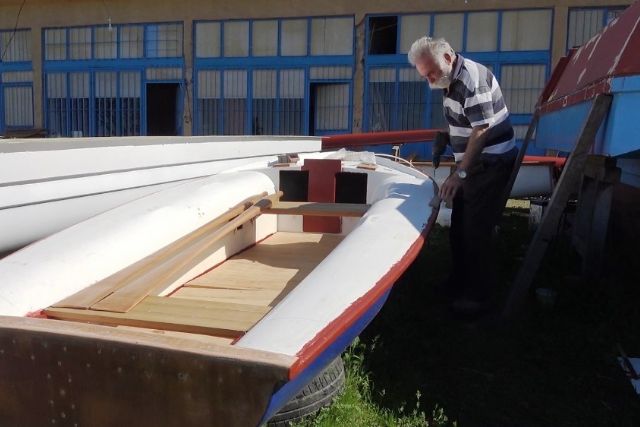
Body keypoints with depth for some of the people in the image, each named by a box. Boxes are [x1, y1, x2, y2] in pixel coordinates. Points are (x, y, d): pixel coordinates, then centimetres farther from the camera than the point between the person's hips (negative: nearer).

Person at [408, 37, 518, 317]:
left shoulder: (472, 79, -22)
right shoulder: (450, 80, 8)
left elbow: (481, 131, -25)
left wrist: (459, 174, -24)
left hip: (491, 164, -10)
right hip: (471, 163, 10)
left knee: (475, 232, -6)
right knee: (459, 228, 16)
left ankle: (479, 297, 8)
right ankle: (459, 285, 31)